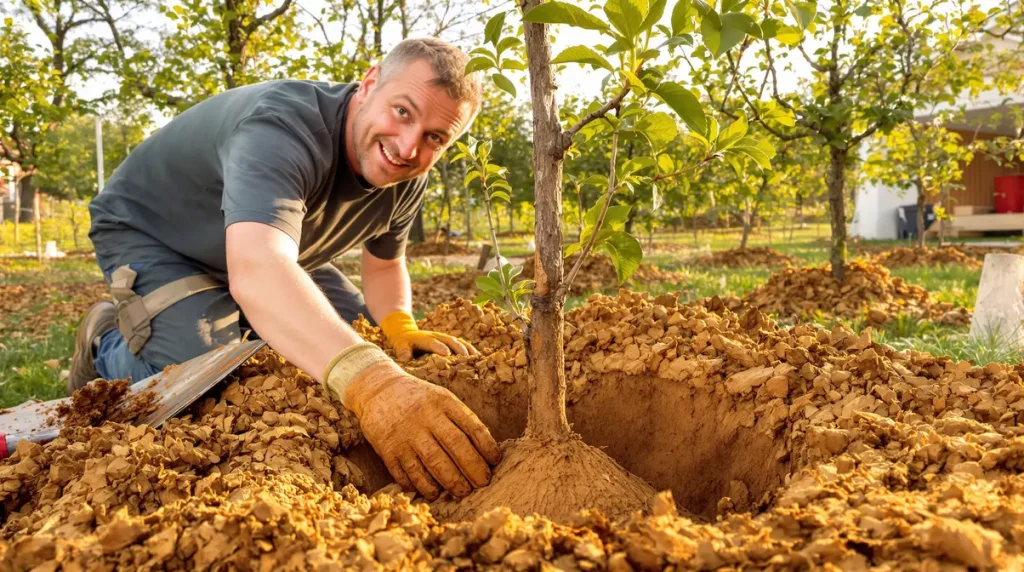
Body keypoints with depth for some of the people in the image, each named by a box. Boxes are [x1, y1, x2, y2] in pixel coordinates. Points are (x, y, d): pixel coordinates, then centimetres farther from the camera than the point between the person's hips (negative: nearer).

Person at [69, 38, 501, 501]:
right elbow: (256, 273, -57)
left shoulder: (407, 178, -15)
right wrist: (370, 381, -72)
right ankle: (106, 340, 6)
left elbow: (384, 264, 2)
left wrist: (400, 327, -21)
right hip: (151, 235, -7)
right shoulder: (283, 128, -40)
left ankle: (231, 323, 23)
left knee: (365, 343, 3)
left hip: (266, 243, 7)